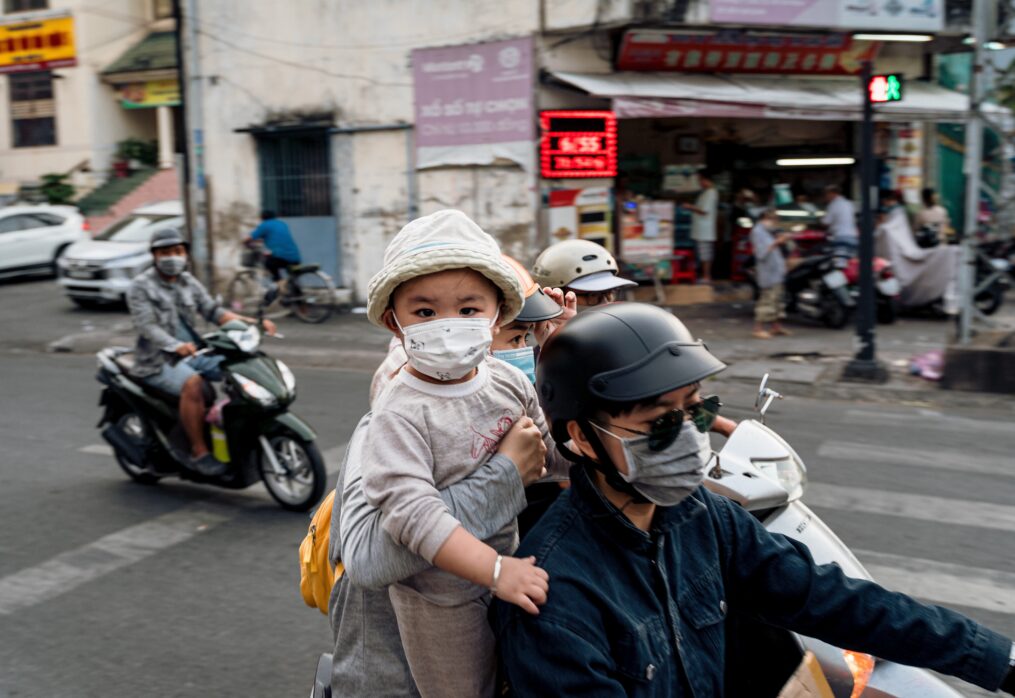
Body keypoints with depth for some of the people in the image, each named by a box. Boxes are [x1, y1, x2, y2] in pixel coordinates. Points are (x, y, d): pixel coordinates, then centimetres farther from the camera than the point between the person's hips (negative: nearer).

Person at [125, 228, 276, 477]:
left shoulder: (189, 282, 14)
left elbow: (212, 310, 5)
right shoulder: (141, 286, -4)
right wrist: (176, 346, -37)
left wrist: (251, 322, -11)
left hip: (194, 352, 7)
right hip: (159, 361, -6)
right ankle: (199, 453, -28)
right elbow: (147, 326, -18)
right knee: (192, 383, -35)